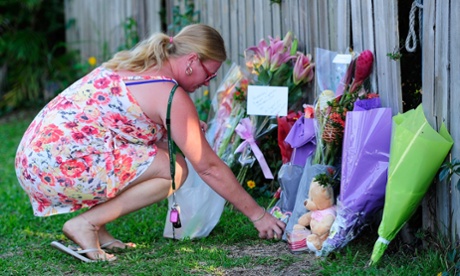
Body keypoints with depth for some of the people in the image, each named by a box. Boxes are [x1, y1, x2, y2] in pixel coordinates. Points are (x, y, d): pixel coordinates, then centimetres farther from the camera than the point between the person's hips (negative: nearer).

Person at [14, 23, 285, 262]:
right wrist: (257, 214, 5)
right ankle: (85, 224, -7)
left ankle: (96, 227, 7)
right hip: (62, 168, -9)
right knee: (174, 169, -4)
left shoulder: (127, 64, 17)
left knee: (160, 151, 16)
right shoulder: (171, 95, -8)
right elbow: (209, 167, -3)